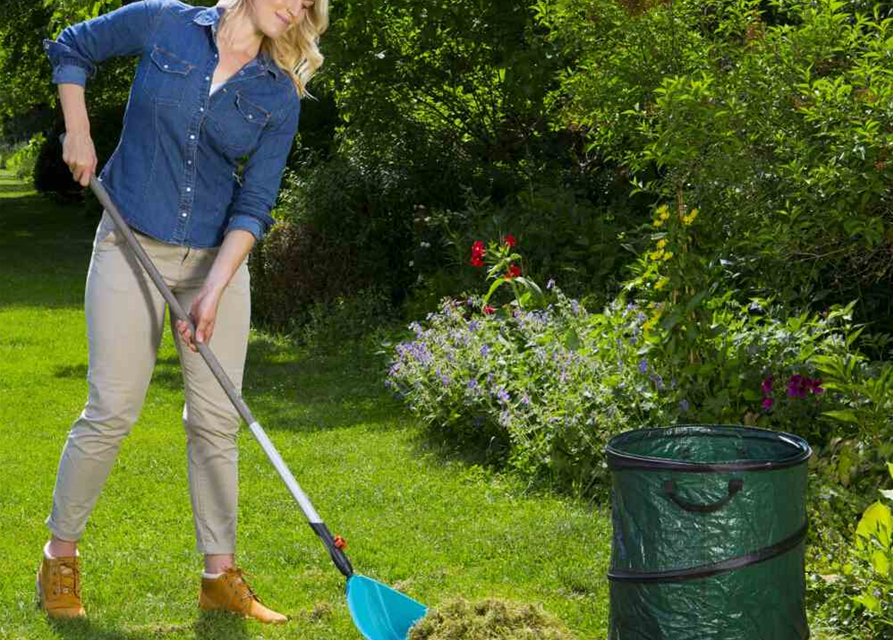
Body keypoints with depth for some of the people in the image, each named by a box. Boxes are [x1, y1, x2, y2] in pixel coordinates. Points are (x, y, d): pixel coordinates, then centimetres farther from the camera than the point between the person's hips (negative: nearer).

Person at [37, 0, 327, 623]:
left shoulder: (280, 95, -1)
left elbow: (253, 205, -4)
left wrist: (214, 289, -15)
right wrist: (78, 133, 0)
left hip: (219, 259, 3)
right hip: (132, 247, -2)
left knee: (216, 419, 3)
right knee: (112, 410, -4)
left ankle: (221, 577, 13)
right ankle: (60, 557, 13)